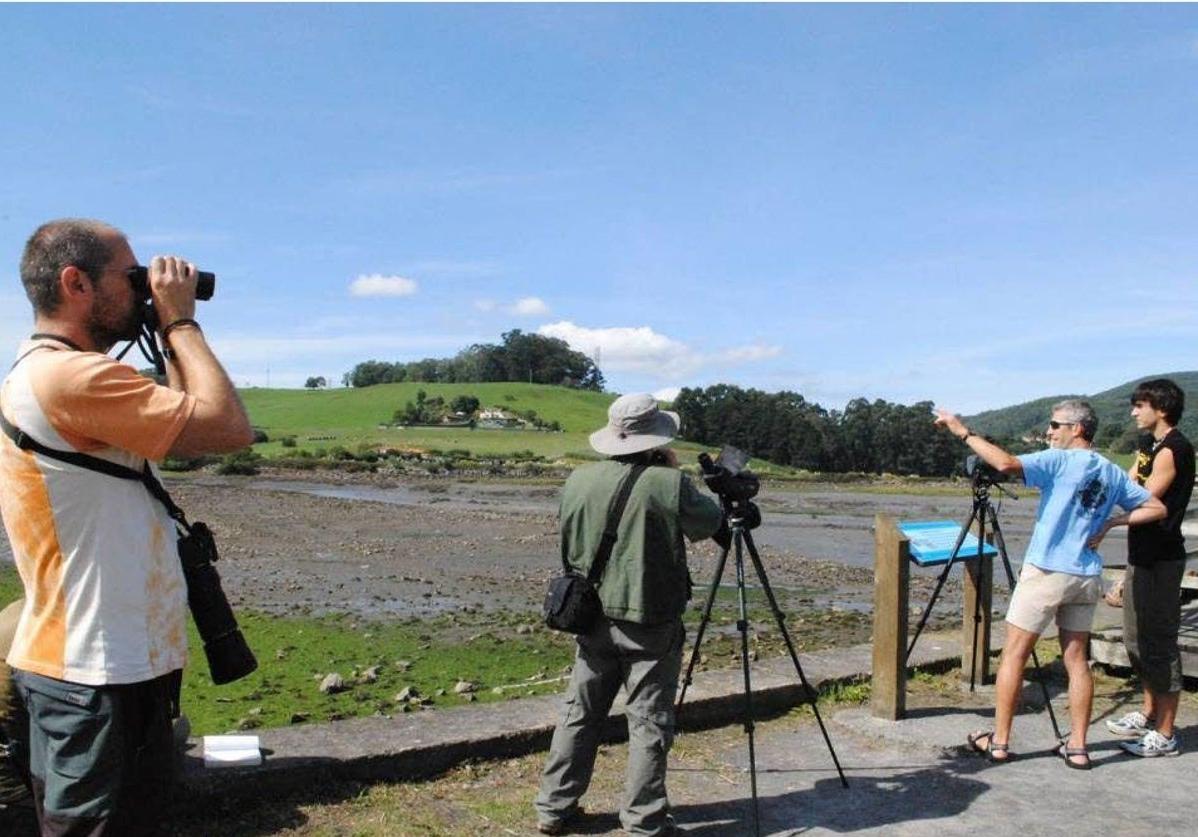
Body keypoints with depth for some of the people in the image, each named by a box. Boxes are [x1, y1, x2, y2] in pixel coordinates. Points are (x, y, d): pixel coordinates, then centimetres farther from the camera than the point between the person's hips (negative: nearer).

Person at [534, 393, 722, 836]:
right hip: (651, 625, -5)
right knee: (649, 722, 6)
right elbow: (709, 524, 1)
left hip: (593, 619, 5)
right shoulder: (668, 484, -16)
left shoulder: (578, 480, -1)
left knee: (579, 713, 15)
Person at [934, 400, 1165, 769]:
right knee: (1076, 659, 13)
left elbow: (1006, 464, -24)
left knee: (1014, 655, 2)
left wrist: (964, 432, -17)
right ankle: (1077, 747, 15)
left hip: (1046, 572, -6)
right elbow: (1156, 508, 13)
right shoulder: (1113, 473, 10)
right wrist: (1109, 522, 9)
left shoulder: (1059, 461, -10)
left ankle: (999, 742, 7)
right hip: (1086, 577, 6)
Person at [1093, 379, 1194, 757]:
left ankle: (1165, 736, 5)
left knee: (1159, 642, -4)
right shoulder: (1149, 444, 14)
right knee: (1137, 640, 18)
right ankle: (1149, 715, 32)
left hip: (1161, 559, -10)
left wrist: (1108, 523, -28)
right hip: (1142, 555, 10)